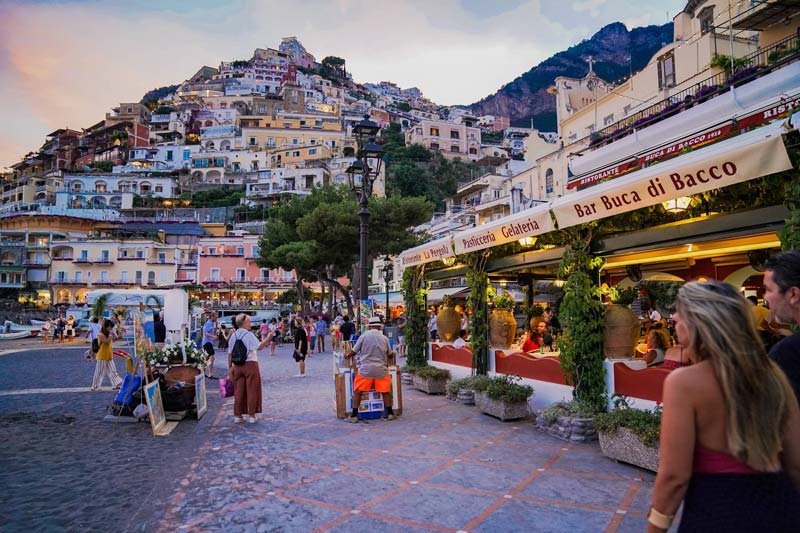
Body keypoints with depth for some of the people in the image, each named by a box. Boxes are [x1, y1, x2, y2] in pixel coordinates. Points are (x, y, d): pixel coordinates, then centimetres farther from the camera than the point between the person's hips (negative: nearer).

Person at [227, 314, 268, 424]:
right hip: (251, 364, -5)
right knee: (252, 390, 5)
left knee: (238, 391, 10)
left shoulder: (233, 335, 6)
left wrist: (230, 367, 12)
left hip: (237, 366, 5)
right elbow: (259, 347, -21)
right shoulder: (249, 335, -10)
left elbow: (230, 354, 7)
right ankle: (251, 415, 8)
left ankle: (237, 415, 14)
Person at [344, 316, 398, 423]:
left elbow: (354, 351, 3)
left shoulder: (364, 336, -2)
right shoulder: (384, 338, 4)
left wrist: (347, 355, 24)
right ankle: (389, 413, 20)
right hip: (381, 369, 2)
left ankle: (354, 415, 8)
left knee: (357, 391, 7)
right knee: (386, 391, 13)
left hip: (365, 368, -2)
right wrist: (393, 353, 39)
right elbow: (389, 354, 15)